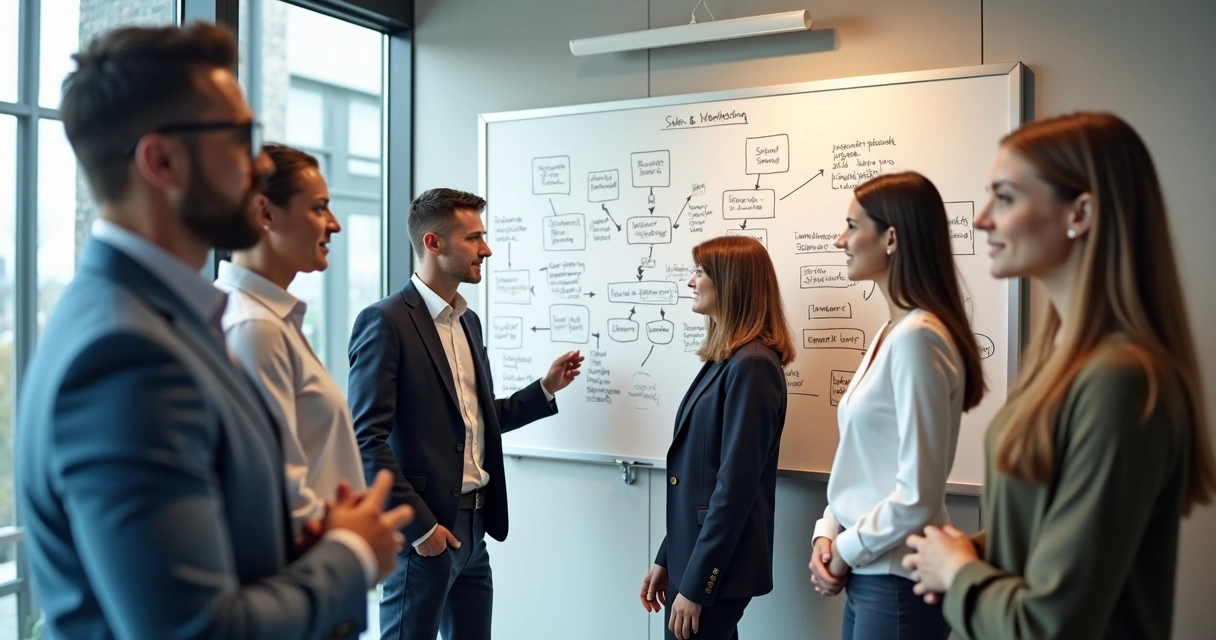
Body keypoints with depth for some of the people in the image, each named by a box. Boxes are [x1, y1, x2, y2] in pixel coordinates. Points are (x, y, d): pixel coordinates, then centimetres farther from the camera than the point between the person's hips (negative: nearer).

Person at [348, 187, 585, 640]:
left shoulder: (468, 320, 13)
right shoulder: (385, 322, -13)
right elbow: (367, 438, -16)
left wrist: (545, 389, 9)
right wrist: (419, 525, -17)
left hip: (474, 523, 8)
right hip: (424, 529, -8)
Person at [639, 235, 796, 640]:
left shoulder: (752, 365, -17)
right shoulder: (723, 361, 11)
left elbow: (736, 485, -21)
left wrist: (696, 584, -18)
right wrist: (667, 560, 13)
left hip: (715, 569, -9)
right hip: (694, 555, 9)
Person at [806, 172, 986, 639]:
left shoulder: (917, 337, -20)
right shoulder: (890, 333, 8)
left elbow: (918, 496, -22)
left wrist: (845, 551, -11)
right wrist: (828, 533, 2)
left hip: (898, 582, -8)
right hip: (868, 574, 8)